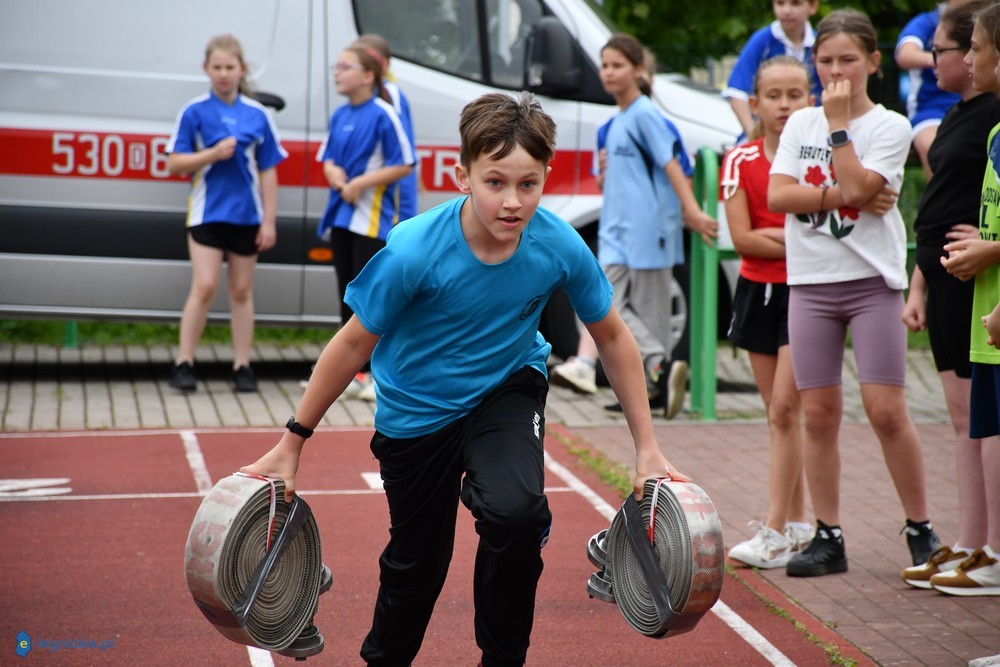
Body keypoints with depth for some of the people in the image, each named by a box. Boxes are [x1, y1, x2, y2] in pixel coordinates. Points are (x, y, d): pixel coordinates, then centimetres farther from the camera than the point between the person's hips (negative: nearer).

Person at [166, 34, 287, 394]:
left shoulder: (257, 115, 2)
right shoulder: (195, 112, -3)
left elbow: (268, 171, 5)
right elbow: (175, 163, -3)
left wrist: (269, 221, 1)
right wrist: (213, 154, -18)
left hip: (247, 215, 2)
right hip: (207, 212, -2)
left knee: (242, 290, 9)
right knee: (205, 286, -10)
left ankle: (242, 366, 15)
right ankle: (184, 363, -3)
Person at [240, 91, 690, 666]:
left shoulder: (560, 247, -24)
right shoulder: (414, 251, -30)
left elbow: (613, 337, -6)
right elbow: (353, 345, -16)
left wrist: (648, 447, -5)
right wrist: (291, 446, -10)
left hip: (509, 389, 1)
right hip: (416, 408, 0)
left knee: (516, 510, -29)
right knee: (416, 563, 12)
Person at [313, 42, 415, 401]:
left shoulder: (383, 115, -11)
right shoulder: (340, 115, 10)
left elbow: (404, 164, -13)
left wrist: (361, 183, -16)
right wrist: (333, 173, -6)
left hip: (372, 219, -7)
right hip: (341, 216, 7)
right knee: (347, 296, 12)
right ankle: (353, 371, 20)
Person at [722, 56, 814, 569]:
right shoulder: (740, 160, 0)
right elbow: (742, 237, -7)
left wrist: (773, 237, -17)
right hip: (757, 291, 3)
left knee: (785, 409, -11)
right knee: (779, 413, 9)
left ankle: (775, 534, -10)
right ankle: (798, 524, 19)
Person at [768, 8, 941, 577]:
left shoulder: (890, 126, 0)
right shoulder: (801, 123, 11)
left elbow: (858, 186, -16)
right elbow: (777, 195, -2)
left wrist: (839, 124, -10)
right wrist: (840, 195, -13)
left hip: (872, 279, -3)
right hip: (811, 280, 3)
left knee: (886, 409, -8)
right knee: (819, 413, 3)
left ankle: (922, 530, 5)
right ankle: (828, 538, 10)